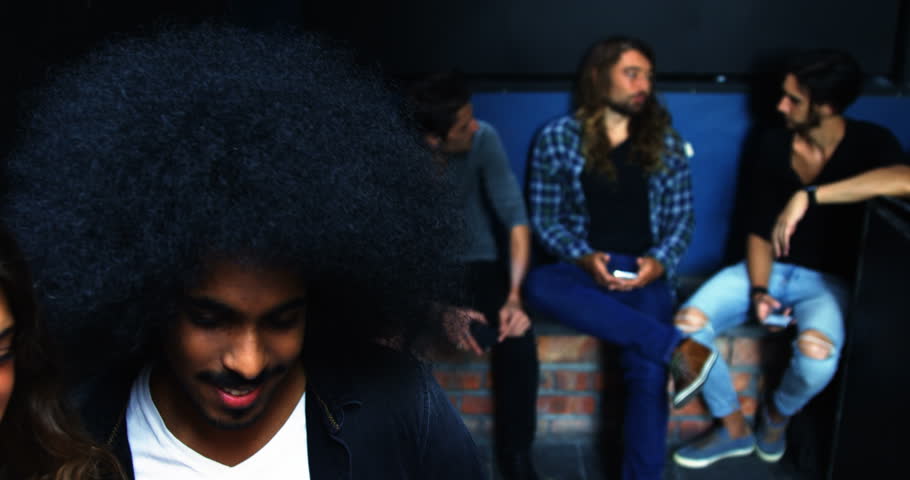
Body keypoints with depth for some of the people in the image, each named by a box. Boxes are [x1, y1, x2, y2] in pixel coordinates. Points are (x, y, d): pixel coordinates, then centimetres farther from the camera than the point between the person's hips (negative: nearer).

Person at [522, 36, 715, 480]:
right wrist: (584, 258, -15)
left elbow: (682, 218, 9)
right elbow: (544, 218, 3)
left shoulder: (665, 142, 9)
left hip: (644, 272, 0)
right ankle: (676, 348, -36)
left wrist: (659, 262, -11)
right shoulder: (557, 138, 3)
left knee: (647, 370, -28)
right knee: (538, 285, -37)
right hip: (584, 266, 0)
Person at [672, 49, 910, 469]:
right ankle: (734, 429, 1)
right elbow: (759, 230, 1)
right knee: (688, 322, -22)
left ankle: (777, 414, 2)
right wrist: (758, 291, -15)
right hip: (770, 269, 3)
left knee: (817, 351, -36)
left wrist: (810, 195, -38)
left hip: (828, 280, -3)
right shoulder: (774, 144, -1)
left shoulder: (869, 143, -12)